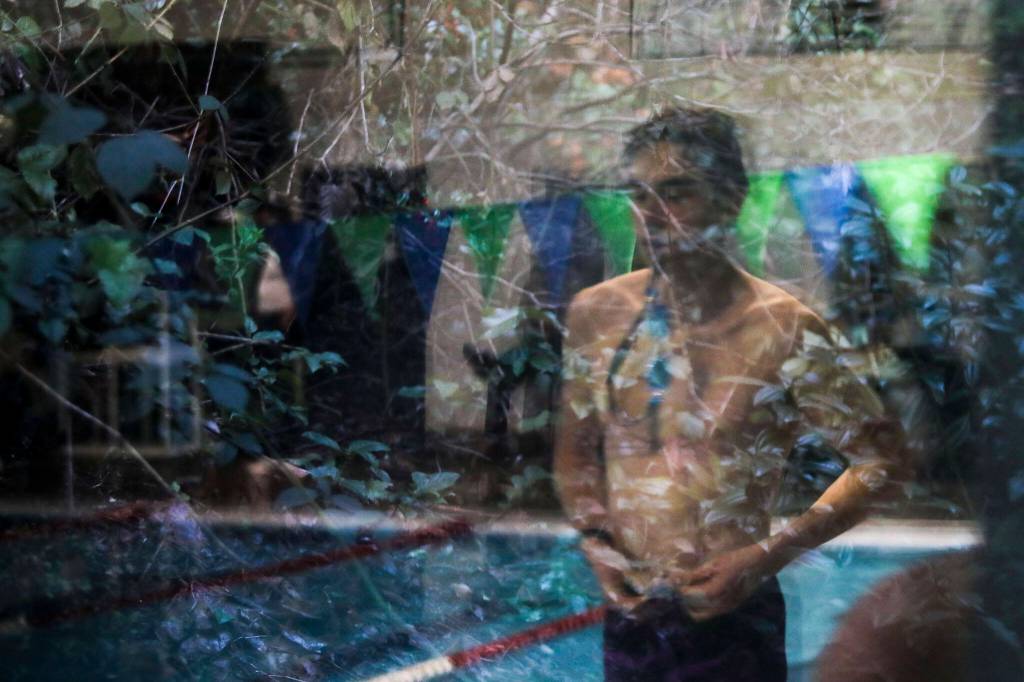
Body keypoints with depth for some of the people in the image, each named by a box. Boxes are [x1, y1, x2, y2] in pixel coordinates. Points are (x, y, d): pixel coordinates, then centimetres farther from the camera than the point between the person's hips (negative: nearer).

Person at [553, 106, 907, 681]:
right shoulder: (596, 314, 0)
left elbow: (883, 462, -8)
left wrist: (765, 557, -14)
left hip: (730, 621, -4)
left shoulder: (782, 330, -13)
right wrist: (595, 539, -2)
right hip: (629, 617, 4)